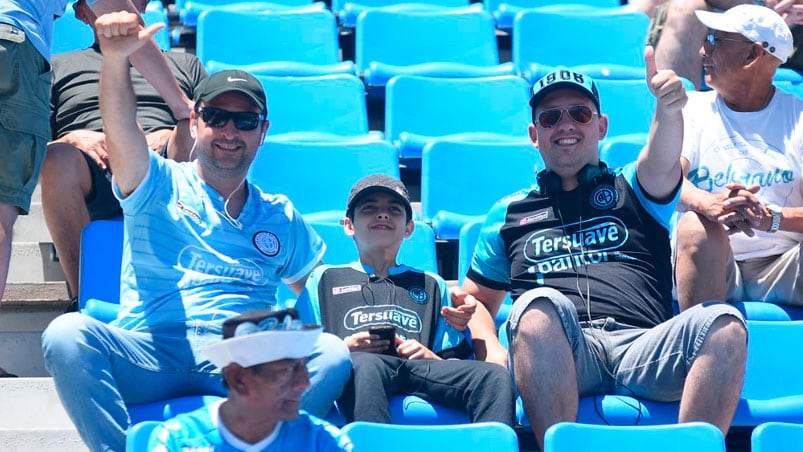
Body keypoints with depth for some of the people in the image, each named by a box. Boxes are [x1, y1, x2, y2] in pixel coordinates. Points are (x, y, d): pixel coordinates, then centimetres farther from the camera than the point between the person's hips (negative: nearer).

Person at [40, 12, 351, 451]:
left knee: (334, 354, -27)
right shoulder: (159, 186, 11)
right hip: (148, 356, -1)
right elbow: (121, 133, -10)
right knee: (66, 333, -31)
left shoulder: (280, 218, 22)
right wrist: (115, 59, -28)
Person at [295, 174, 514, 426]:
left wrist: (430, 357, 1)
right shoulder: (324, 279, 30)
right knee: (364, 365, -41)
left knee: (494, 376, -28)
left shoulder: (432, 285, 35)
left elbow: (458, 360, 24)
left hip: (420, 369, 3)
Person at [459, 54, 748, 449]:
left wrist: (668, 108, -25)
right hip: (560, 357, 0)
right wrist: (491, 351, 5)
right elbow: (476, 299, 29)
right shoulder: (509, 213, 29)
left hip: (642, 346, 1)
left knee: (725, 324, -29)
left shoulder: (632, 188, 24)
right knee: (540, 304, -35)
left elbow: (662, 163, 0)